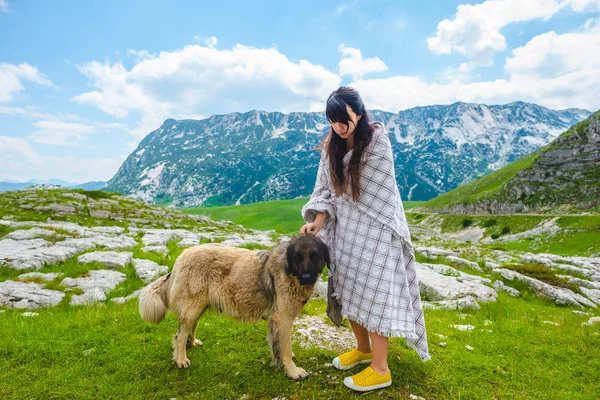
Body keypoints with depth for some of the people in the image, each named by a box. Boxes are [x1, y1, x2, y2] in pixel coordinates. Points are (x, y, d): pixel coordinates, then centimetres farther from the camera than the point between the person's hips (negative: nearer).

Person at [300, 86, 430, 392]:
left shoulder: (377, 141, -14)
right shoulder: (331, 147, 3)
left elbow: (375, 193, -11)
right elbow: (325, 189, 2)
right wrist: (317, 220, -12)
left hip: (375, 229, -6)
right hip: (346, 230, 6)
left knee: (372, 293, -2)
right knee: (348, 290, 14)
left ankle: (380, 369, 14)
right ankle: (363, 349, 36)